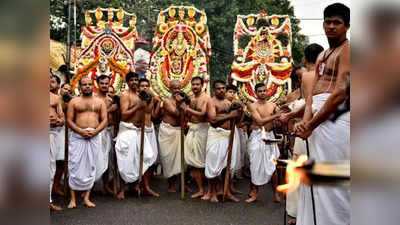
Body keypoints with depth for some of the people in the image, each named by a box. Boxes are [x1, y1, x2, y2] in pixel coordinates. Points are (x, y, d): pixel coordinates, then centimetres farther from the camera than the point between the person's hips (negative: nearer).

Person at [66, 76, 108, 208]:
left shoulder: (100, 102, 12)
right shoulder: (74, 102, 8)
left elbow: (104, 120, 5)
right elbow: (69, 120, 1)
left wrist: (95, 131, -11)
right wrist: (81, 131, -14)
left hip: (94, 137, 2)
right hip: (77, 136, -1)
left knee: (90, 167, 3)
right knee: (75, 166, -4)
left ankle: (86, 198, 10)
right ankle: (73, 199, 3)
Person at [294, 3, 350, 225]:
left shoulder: (346, 50, -6)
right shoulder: (322, 56, 21)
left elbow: (340, 94, -17)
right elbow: (311, 91, 11)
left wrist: (310, 125, -13)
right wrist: (306, 119, -8)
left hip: (334, 117, -9)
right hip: (317, 116, 9)